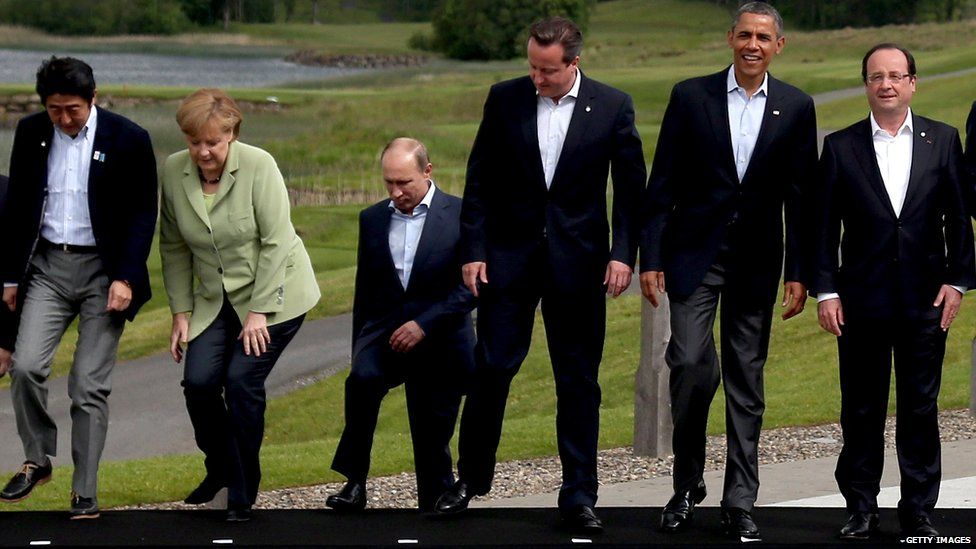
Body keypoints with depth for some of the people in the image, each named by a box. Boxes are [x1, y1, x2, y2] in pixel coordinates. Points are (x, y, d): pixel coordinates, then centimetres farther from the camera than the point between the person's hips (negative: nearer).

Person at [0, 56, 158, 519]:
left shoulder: (128, 140, -7)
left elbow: (143, 215, -4)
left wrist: (125, 278, -13)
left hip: (103, 269, -3)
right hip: (48, 265, 3)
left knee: (89, 385, -4)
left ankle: (84, 493, 4)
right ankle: (37, 460, 11)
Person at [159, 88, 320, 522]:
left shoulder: (258, 166, -18)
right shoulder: (173, 171, -5)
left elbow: (275, 242, -17)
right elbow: (173, 247, 3)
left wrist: (259, 313, -19)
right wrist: (181, 312, 0)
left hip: (273, 295, -4)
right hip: (216, 299, 4)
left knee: (242, 380, -15)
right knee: (199, 380, -11)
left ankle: (243, 495, 0)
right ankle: (219, 469, 16)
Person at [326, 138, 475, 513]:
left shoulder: (461, 215, -3)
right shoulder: (372, 219, 10)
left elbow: (471, 286, -9)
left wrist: (424, 324, -18)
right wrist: (358, 353, 15)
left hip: (439, 343, -2)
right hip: (384, 333, 2)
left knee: (433, 444, 1)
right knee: (363, 379, -30)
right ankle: (354, 482, -25)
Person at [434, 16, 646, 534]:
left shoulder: (612, 106, -2)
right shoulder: (505, 100, 1)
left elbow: (631, 186, 1)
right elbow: (479, 180, 4)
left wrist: (624, 253, -8)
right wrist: (473, 250, -1)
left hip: (578, 258, -1)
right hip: (510, 256, 1)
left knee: (578, 379, 4)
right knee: (491, 366, 0)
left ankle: (579, 495, 11)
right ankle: (470, 477, 15)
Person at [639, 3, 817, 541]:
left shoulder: (796, 107, 3)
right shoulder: (690, 96, -1)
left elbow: (800, 195, 5)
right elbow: (661, 185, 0)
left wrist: (799, 272, 1)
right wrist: (651, 258, -4)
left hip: (757, 260, 2)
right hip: (694, 253, -2)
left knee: (746, 381, 6)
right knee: (691, 364, -14)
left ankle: (739, 503, 11)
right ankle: (687, 485, 5)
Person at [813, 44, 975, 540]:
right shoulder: (841, 146, 3)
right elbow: (825, 225, 2)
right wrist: (825, 290, -4)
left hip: (925, 297, 0)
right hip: (863, 299, 0)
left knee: (921, 407, 4)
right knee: (861, 409, 6)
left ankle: (918, 510, 12)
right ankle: (861, 509, 14)